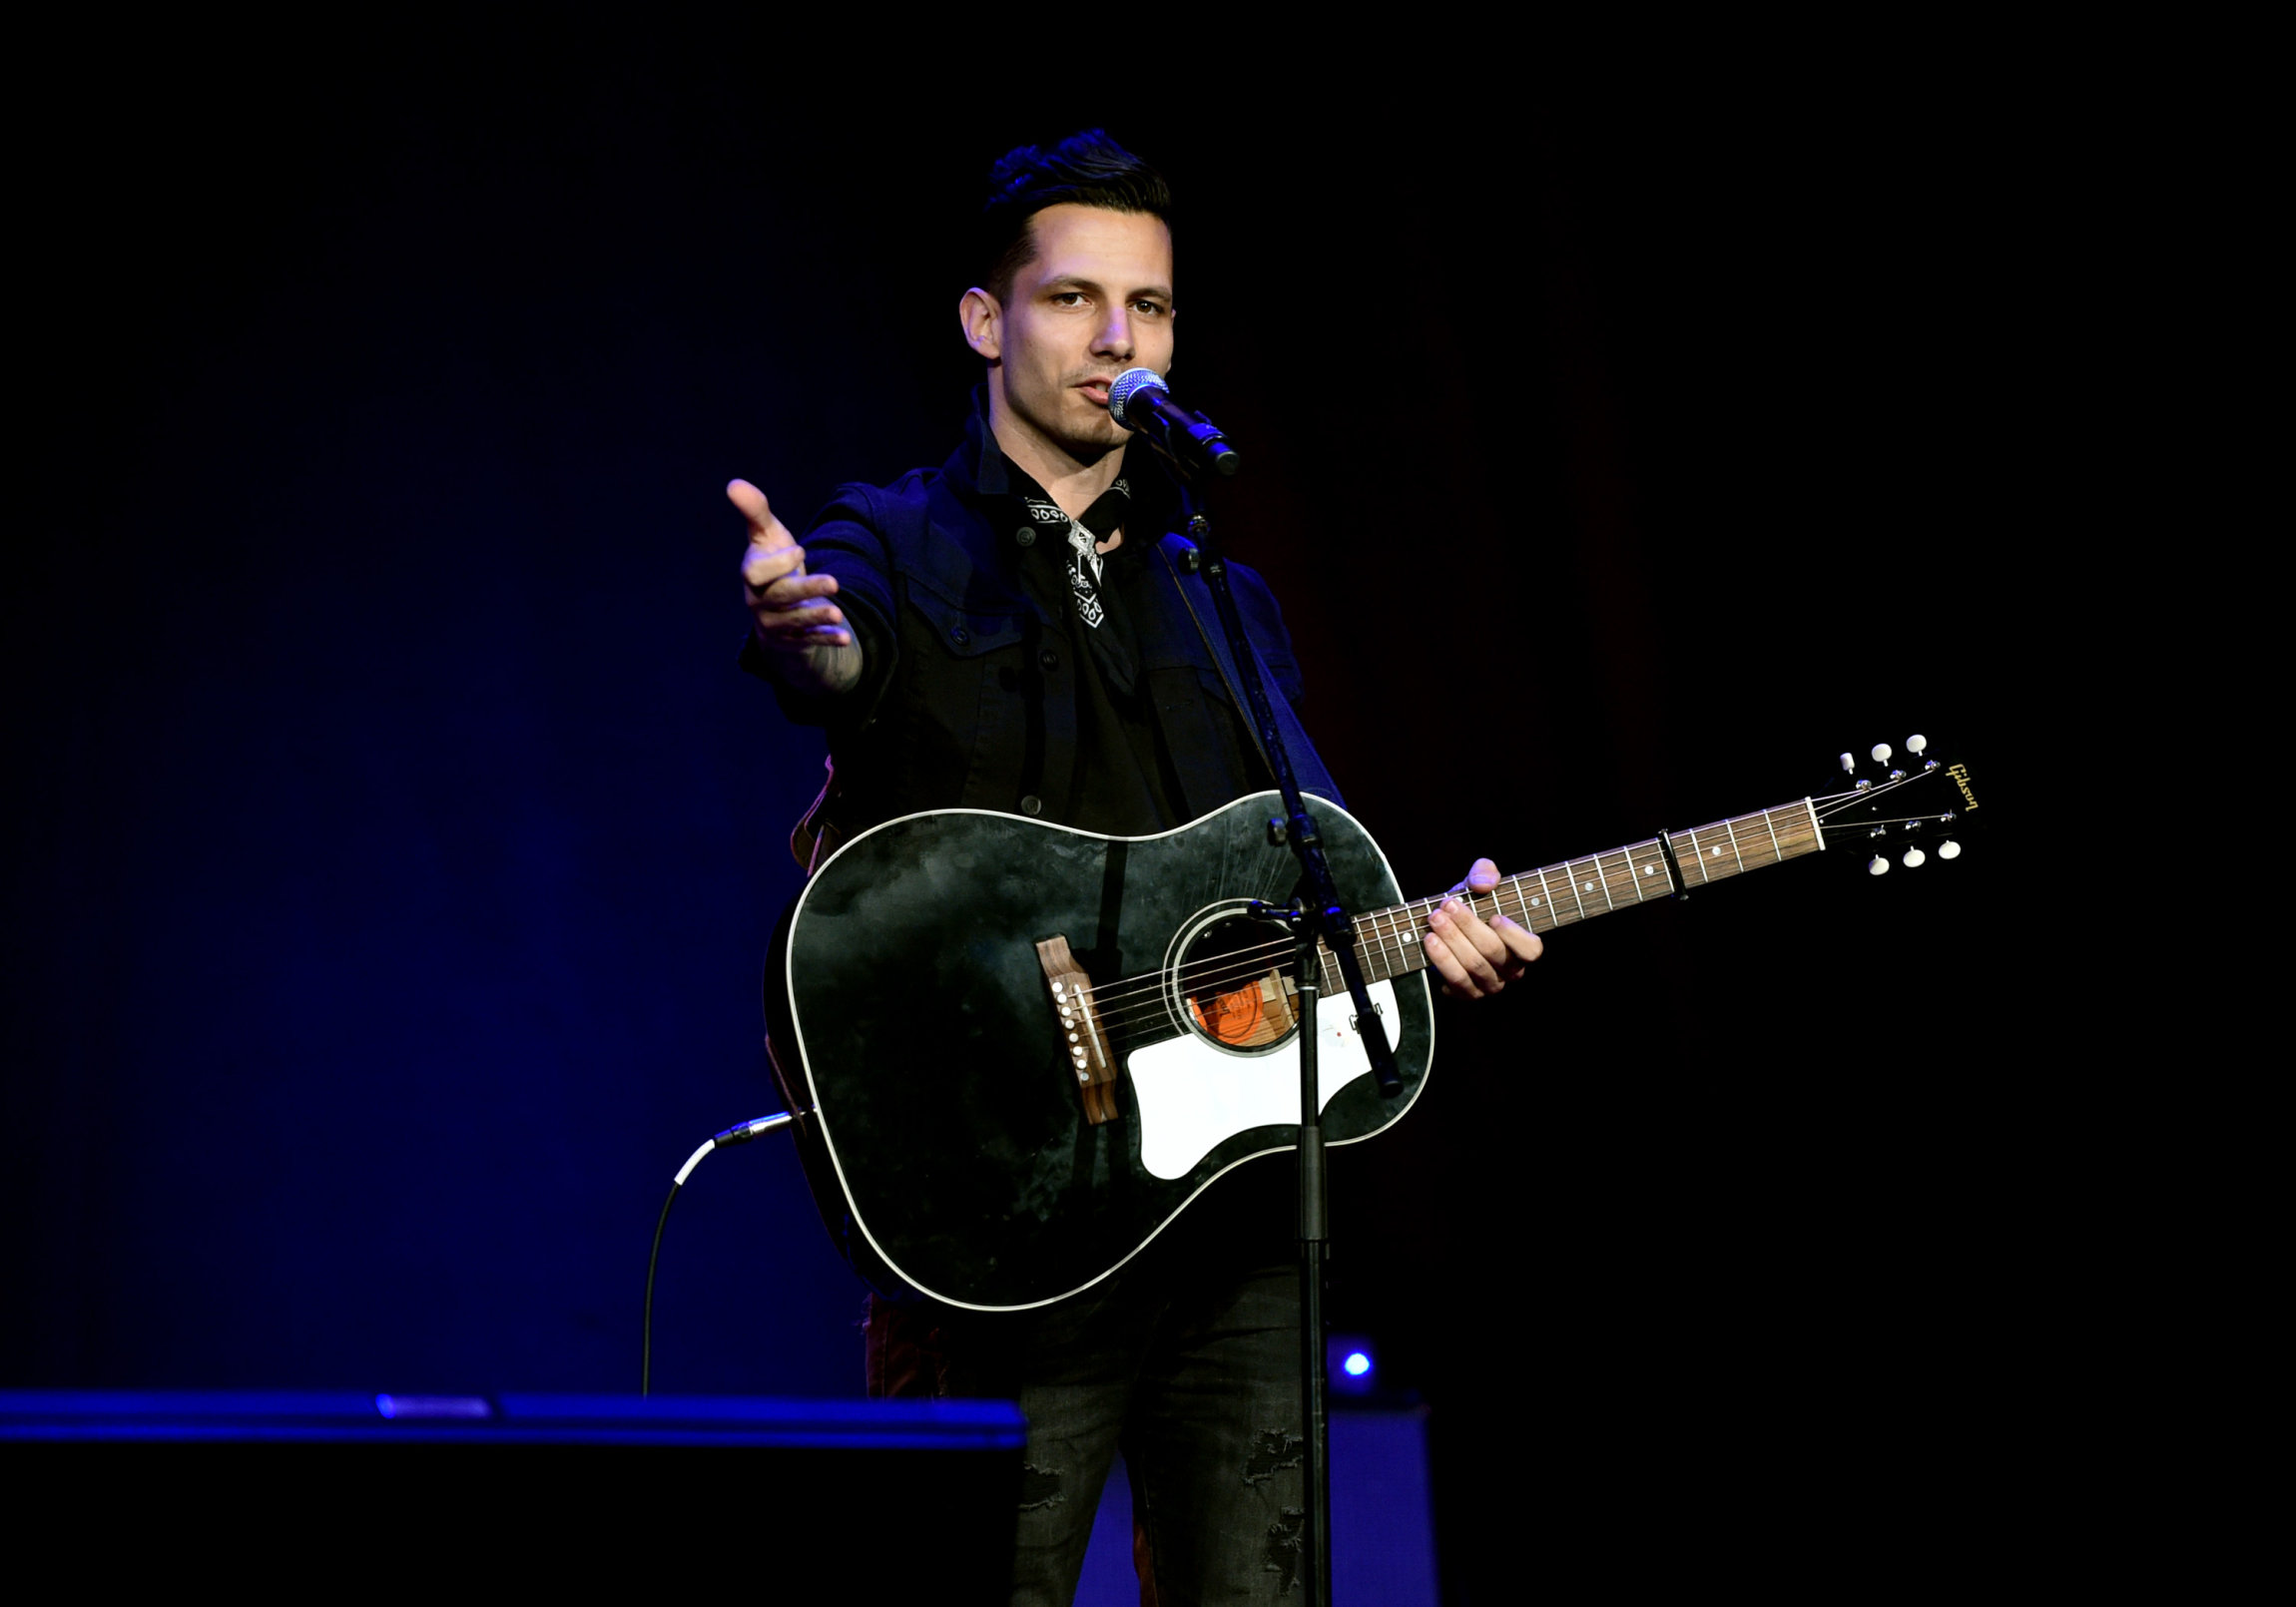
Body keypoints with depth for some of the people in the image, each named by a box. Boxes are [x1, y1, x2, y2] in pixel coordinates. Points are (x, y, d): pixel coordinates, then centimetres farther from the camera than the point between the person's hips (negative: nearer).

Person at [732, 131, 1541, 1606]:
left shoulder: (1226, 599, 20)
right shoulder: (898, 548, 2)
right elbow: (849, 660, -22)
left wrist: (1418, 928, 0)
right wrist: (800, 633, -46)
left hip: (1237, 1201, 5)